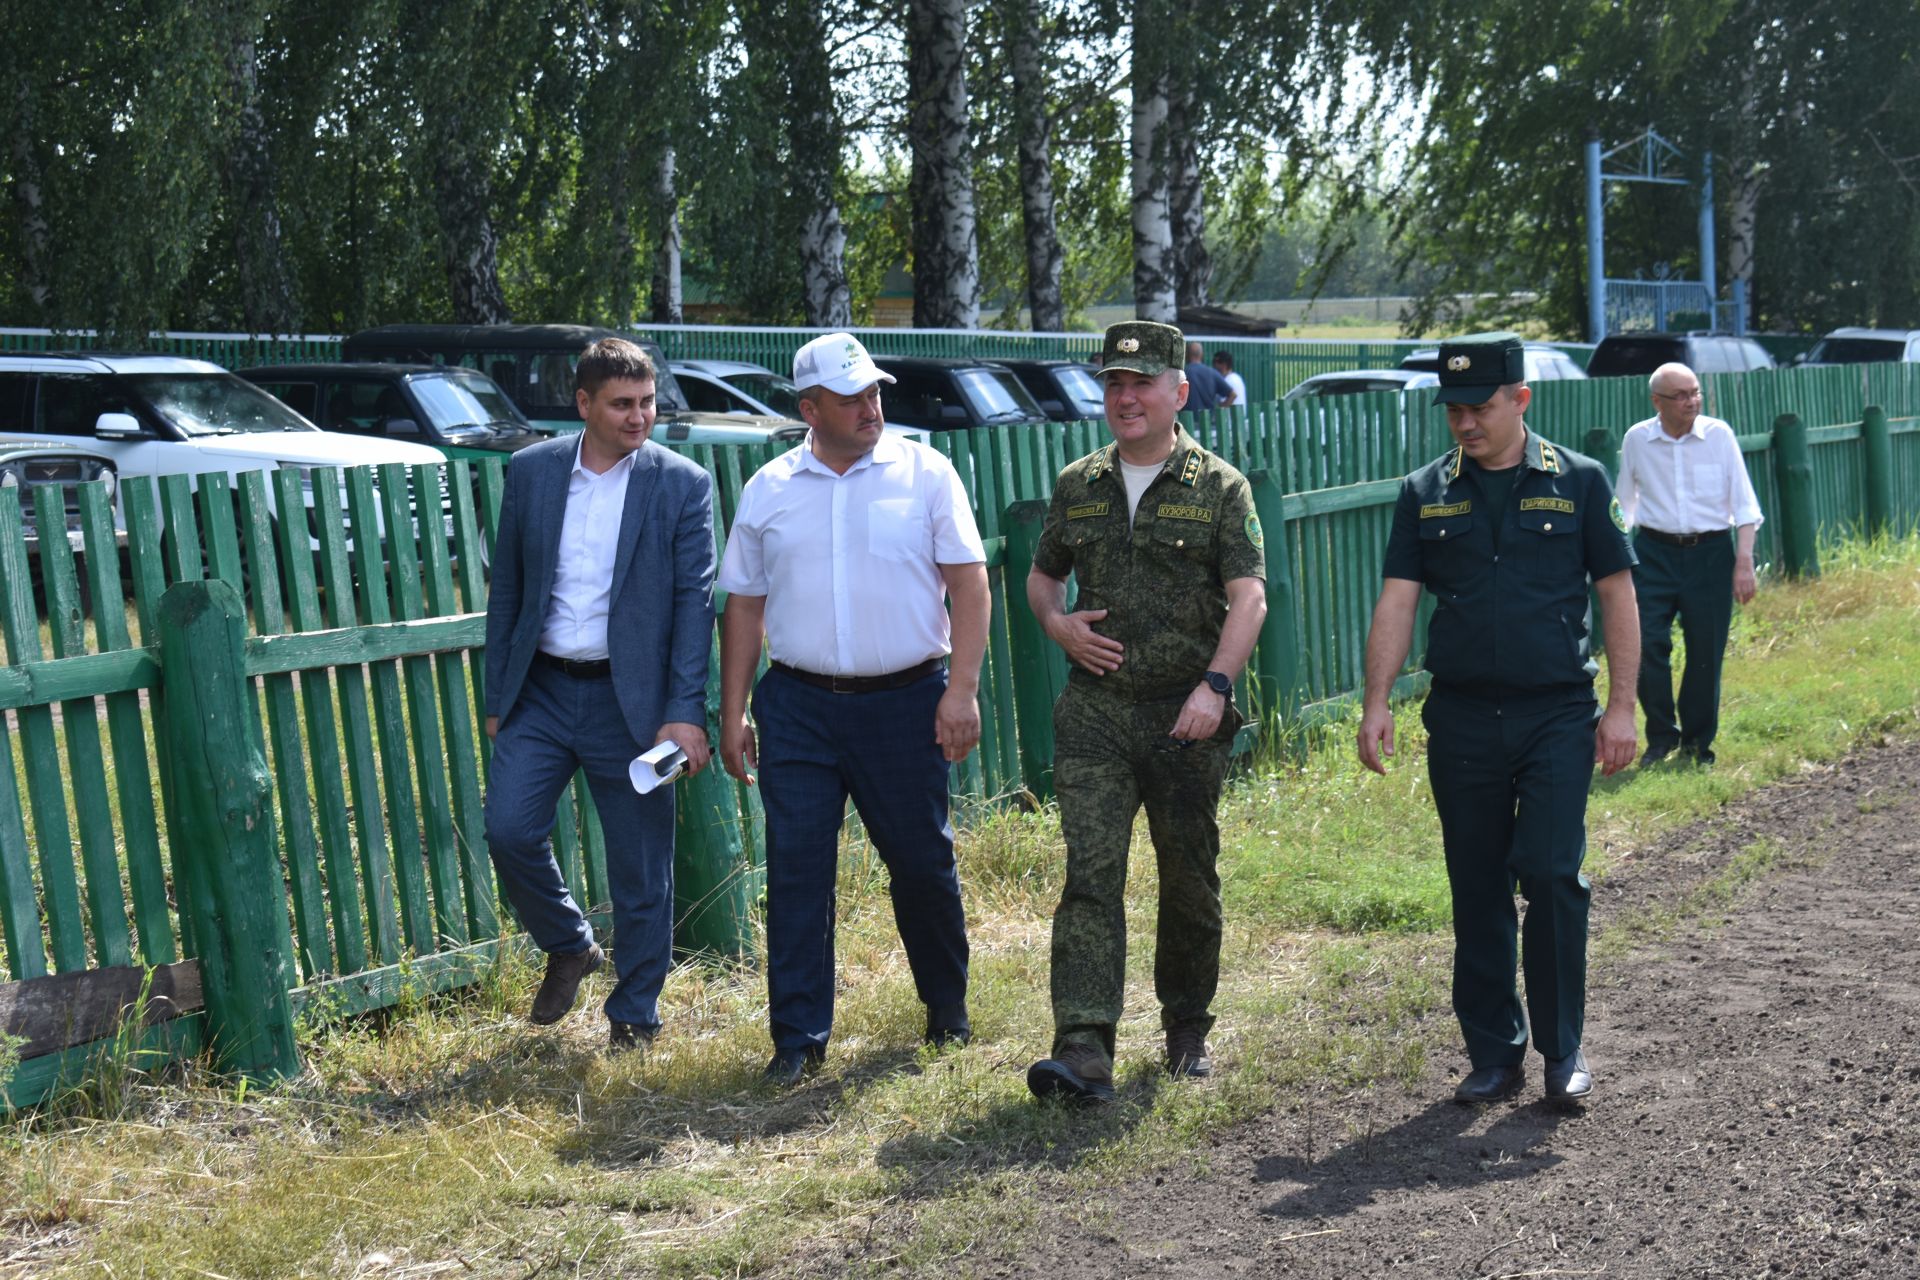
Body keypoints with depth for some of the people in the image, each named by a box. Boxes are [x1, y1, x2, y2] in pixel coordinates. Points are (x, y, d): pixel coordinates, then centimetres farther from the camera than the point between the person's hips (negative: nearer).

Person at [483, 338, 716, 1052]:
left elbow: (694, 600, -7)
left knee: (641, 866, 4)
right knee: (508, 832, -7)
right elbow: (507, 589, 10)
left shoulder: (682, 484, -4)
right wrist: (496, 697, 9)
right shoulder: (531, 471, 4)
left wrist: (686, 711, -15)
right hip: (541, 690, 3)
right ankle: (568, 947, 22)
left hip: (630, 698, -2)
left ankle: (635, 1014, 22)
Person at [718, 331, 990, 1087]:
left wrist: (962, 689, -11)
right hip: (799, 706, 1)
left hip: (906, 701, -1)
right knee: (795, 870, 0)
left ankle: (947, 1006, 32)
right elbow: (744, 605, 11)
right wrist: (732, 714, 7)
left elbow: (969, 583, -2)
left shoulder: (924, 473, 0)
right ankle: (799, 1038, 9)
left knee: (922, 861, 9)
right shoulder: (768, 490, 6)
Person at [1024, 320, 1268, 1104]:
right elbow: (1041, 576, 23)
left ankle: (1187, 1029, 29)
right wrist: (1057, 625, 0)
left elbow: (1248, 597, -8)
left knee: (1190, 881, 10)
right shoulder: (1078, 487, 11)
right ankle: (1084, 1049, -15)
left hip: (1186, 718, -1)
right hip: (1094, 713, 2)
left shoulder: (1219, 487, 1)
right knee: (1090, 872, -10)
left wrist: (1214, 684, -21)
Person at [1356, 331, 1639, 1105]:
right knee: (1476, 891, 7)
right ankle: (1493, 1053, 18)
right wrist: (1376, 705, -7)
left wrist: (1621, 708, -2)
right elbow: (1396, 603, 3)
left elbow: (1618, 596, 3)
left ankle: (1562, 1050, 7)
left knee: (1550, 873, -10)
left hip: (1557, 713, -2)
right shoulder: (1425, 494, 7)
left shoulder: (1579, 482, 2)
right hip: (1462, 717, 2)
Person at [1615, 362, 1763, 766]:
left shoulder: (1719, 434, -2)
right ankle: (1661, 737, 8)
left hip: (1710, 552, 0)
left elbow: (1744, 504, 1)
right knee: (1648, 645, -10)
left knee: (1706, 651, 3)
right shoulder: (1637, 440, 1)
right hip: (1654, 552, 0)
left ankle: (1697, 741, 19)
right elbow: (1625, 505, 12)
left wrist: (1744, 562, -5)